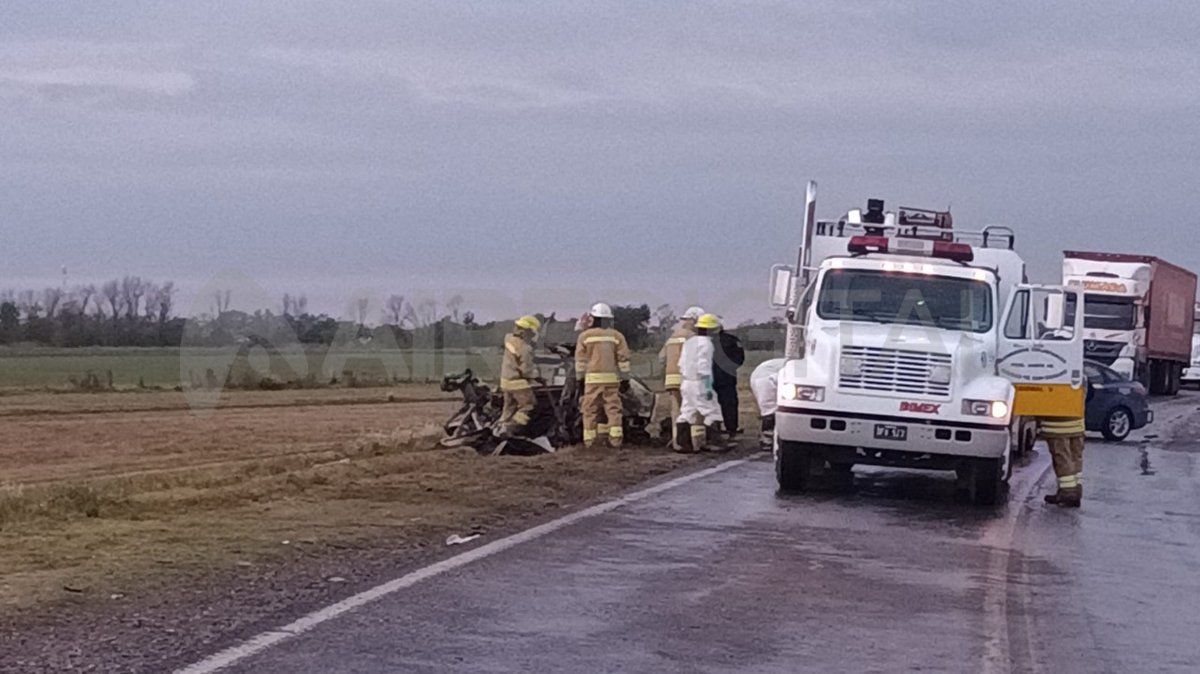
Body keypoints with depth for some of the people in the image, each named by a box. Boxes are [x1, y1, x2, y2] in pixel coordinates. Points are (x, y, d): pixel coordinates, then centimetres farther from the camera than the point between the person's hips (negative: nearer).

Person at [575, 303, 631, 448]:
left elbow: (580, 360, 4)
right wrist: (625, 379, 10)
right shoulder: (616, 336, 7)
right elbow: (623, 359, 6)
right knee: (613, 408, 3)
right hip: (612, 378, 1)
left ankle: (589, 440, 2)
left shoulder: (585, 336, 3)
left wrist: (579, 378, 10)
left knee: (590, 410, 3)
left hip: (592, 378, -1)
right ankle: (616, 438, -4)